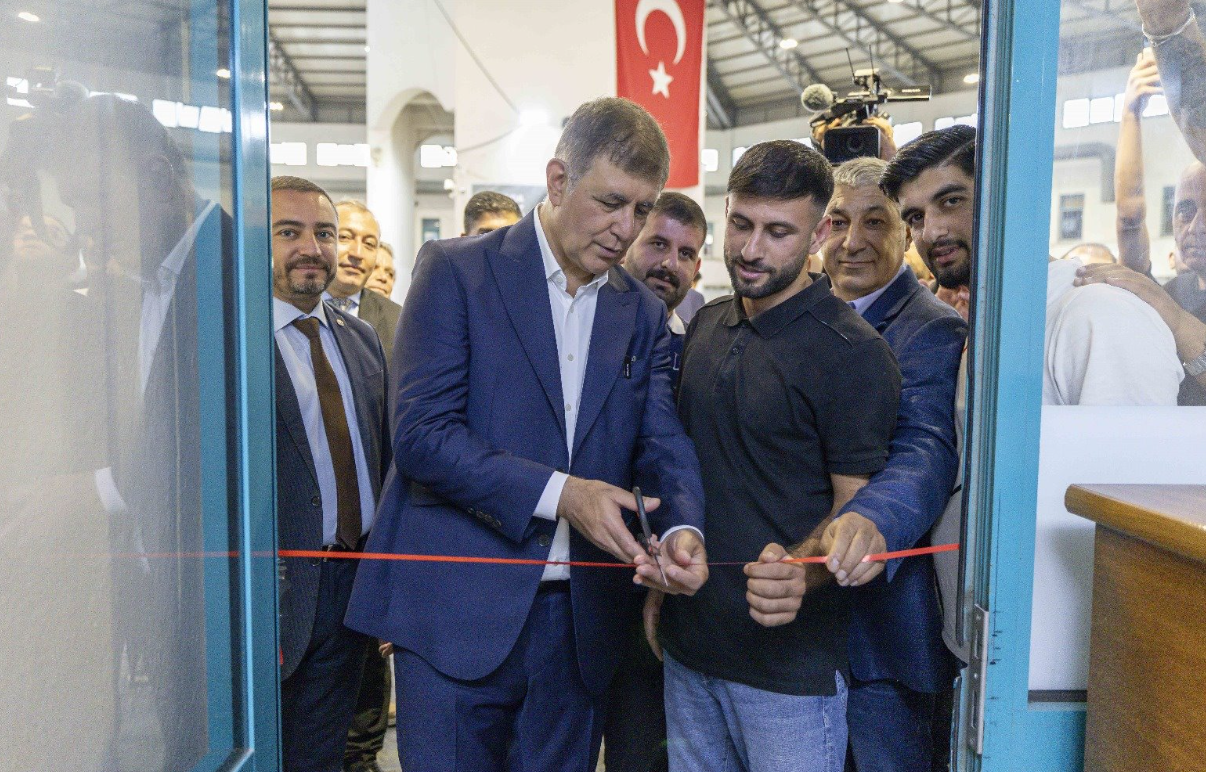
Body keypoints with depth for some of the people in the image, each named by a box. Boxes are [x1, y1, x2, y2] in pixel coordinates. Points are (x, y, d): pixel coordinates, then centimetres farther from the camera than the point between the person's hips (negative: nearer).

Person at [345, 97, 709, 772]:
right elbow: (422, 431, -13)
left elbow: (662, 440, 1)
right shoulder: (456, 271, -5)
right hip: (459, 614, -4)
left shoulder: (644, 312, 9)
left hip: (580, 622, 4)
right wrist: (558, 492, -21)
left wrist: (682, 528, -20)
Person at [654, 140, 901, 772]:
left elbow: (855, 507, -12)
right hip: (688, 641, 6)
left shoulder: (851, 352, -14)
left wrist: (798, 574, -31)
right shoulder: (706, 324, 6)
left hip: (789, 659, -6)